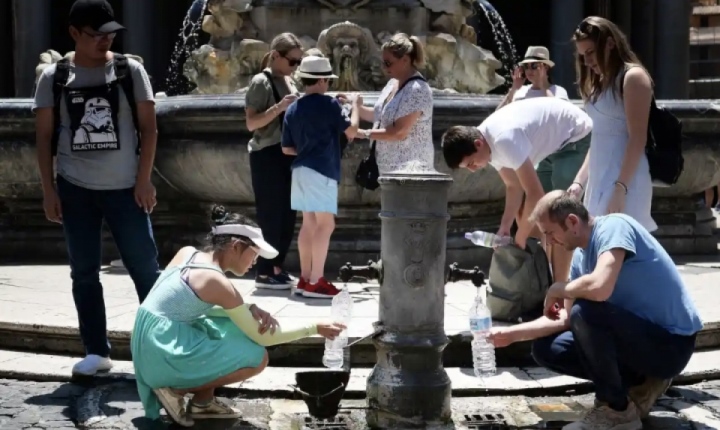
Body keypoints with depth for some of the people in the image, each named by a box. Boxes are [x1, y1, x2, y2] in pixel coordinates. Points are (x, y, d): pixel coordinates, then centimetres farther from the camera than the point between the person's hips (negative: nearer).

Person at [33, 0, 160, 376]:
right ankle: (97, 351, 14)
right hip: (75, 190, 2)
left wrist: (143, 180, -7)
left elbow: (148, 126, 0)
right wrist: (48, 190, -1)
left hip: (125, 188, -1)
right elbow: (44, 137, 4)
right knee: (84, 273, 6)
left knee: (145, 267, 0)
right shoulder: (53, 78, 1)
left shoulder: (130, 70, -1)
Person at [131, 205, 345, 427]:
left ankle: (202, 402, 16)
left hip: (152, 343, 9)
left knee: (238, 327, 17)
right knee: (257, 357, -7)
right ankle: (176, 390, -3)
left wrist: (251, 310, 2)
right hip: (164, 354, -9)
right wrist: (315, 329, -3)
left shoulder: (187, 253, 6)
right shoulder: (217, 283, -16)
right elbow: (261, 337, -10)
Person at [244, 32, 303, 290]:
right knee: (271, 215, -6)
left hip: (287, 154, 8)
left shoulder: (289, 82, 14)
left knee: (287, 215, 9)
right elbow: (251, 123, -15)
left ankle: (277, 268, 18)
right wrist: (279, 107, -25)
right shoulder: (261, 81, -9)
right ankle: (264, 273, 1)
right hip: (267, 155, -8)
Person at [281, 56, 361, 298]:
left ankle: (305, 278, 16)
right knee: (325, 224, -6)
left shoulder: (293, 109, 11)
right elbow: (351, 130, -2)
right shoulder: (328, 104, -8)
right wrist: (356, 105, 11)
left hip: (301, 170, 8)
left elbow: (286, 148, 13)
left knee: (309, 224, 13)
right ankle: (315, 282, -9)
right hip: (321, 170, -8)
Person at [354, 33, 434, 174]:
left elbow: (399, 132, -24)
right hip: (391, 167, 10)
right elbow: (381, 115, 19)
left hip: (409, 168, -10)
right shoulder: (393, 83, 11)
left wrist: (363, 133, -19)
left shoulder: (417, 90, -19)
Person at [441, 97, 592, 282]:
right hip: (556, 143, 9)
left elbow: (535, 194, -33)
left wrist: (520, 238, -22)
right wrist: (504, 227, -11)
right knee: (526, 213, 8)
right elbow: (514, 186, 2)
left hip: (578, 137, -9)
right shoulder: (491, 142, -7)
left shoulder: (504, 140, -35)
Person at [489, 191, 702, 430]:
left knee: (585, 312, -30)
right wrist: (512, 334, 8)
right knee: (546, 349, 5)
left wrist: (557, 290, -16)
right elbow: (566, 318, 13)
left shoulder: (614, 226, -19)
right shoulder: (580, 256, 6)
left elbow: (600, 287, -36)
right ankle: (640, 384, 9)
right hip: (639, 336, 9)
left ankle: (617, 410, -10)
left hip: (671, 343, -9)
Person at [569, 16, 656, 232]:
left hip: (625, 179, -8)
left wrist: (620, 188, -20)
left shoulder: (633, 77, -6)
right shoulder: (601, 83, 19)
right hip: (599, 180, 8)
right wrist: (579, 182, 15)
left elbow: (638, 139, -13)